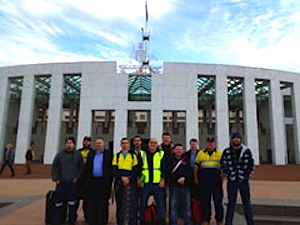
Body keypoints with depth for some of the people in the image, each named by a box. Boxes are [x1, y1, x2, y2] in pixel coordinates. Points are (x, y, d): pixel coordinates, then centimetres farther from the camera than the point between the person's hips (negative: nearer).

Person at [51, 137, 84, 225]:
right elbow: (54, 167, 7)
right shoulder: (60, 154, 3)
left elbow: (81, 167, 6)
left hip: (73, 183, 0)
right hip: (61, 183, 0)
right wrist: (55, 179, 0)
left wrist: (78, 177, -2)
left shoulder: (78, 154, 3)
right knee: (59, 204, 4)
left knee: (72, 204, 8)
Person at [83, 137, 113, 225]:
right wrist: (86, 180, 4)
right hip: (92, 182, 4)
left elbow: (111, 168, -2)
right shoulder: (91, 154, 15)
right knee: (91, 203, 7)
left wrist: (108, 182, -8)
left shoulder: (108, 153, 3)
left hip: (103, 182, -3)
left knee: (102, 204, -1)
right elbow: (86, 167, 13)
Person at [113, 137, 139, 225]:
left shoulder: (133, 156, 10)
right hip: (119, 183, 2)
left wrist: (129, 178, -11)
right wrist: (122, 177, -12)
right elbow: (114, 170, 3)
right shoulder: (116, 156, 13)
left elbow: (136, 170, 3)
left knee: (131, 204, -7)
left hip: (130, 182, -1)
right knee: (119, 204, 6)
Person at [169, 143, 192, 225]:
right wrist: (177, 180, -8)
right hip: (174, 186, -2)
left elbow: (190, 171, 3)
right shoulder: (170, 160, 5)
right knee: (173, 206, -1)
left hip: (185, 186, 2)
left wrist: (184, 178, -12)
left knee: (186, 206, 6)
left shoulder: (186, 160, 13)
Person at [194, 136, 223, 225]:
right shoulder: (201, 153, 9)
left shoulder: (220, 153, 8)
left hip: (217, 181, 0)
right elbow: (196, 166, 13)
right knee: (205, 201, 5)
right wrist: (196, 178, 9)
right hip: (204, 181, 0)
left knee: (218, 201, 6)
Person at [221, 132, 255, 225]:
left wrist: (248, 174, -1)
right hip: (232, 181, 0)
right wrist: (227, 174, -1)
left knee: (247, 203, 6)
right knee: (231, 203, 7)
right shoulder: (226, 151, 1)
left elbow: (251, 164, 6)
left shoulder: (247, 151, 2)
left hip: (244, 180, 0)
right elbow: (223, 164, 6)